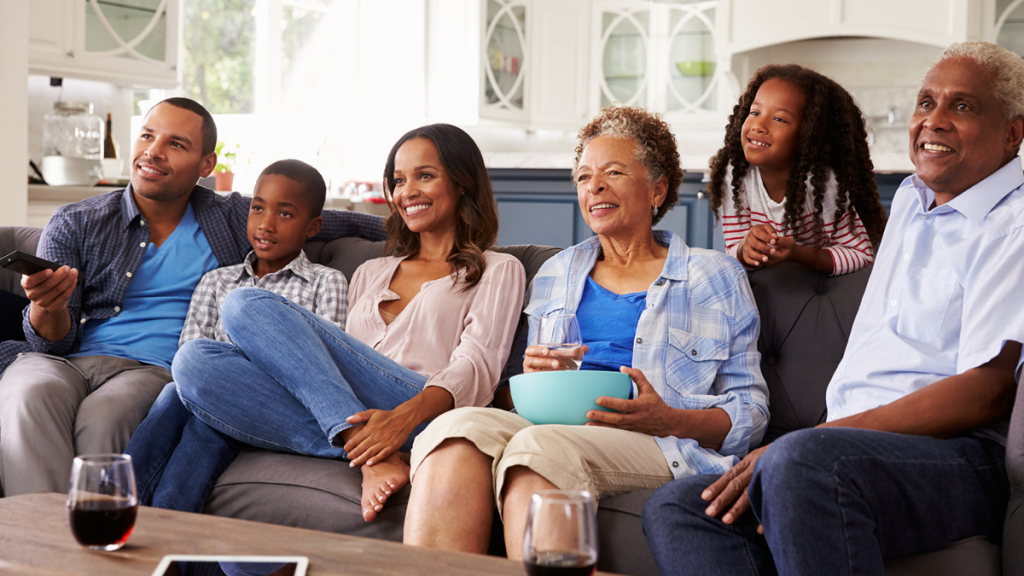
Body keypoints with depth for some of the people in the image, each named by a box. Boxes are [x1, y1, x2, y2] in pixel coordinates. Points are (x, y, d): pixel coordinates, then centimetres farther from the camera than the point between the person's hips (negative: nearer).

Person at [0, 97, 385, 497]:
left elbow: (336, 222, 28)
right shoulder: (75, 224, 12)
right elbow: (53, 340, 4)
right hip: (66, 362, 1)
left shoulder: (230, 220, 16)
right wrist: (47, 307, -20)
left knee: (100, 419, -37)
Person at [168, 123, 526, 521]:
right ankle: (372, 456, -28)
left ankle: (368, 455, -29)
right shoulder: (370, 274, 35)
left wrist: (406, 416, -21)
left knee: (247, 306, -19)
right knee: (193, 361, -21)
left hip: (426, 414, -6)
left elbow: (477, 368, 0)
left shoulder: (498, 272, 17)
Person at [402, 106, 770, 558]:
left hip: (667, 448, -3)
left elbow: (751, 411, 10)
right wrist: (532, 376, 0)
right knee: (459, 427, -31)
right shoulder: (554, 274, 28)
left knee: (538, 447, -37)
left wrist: (669, 420, -10)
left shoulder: (715, 277, 17)